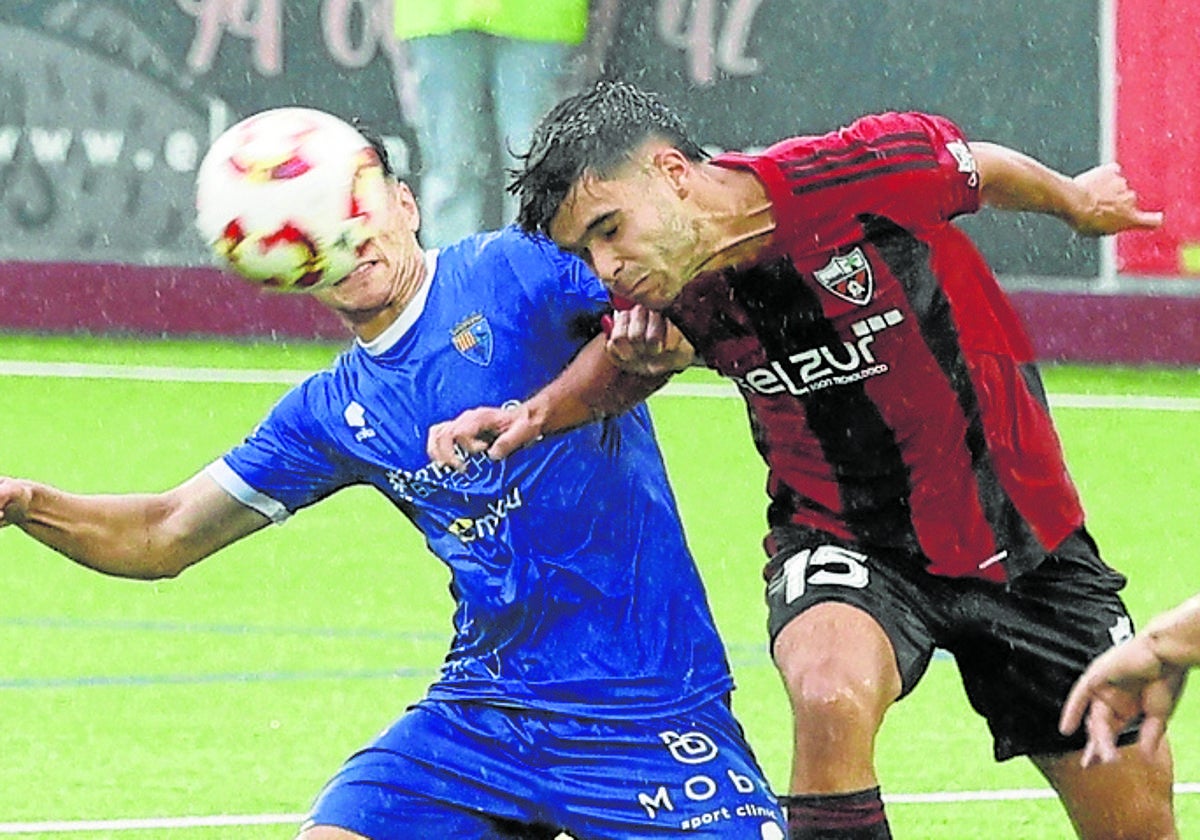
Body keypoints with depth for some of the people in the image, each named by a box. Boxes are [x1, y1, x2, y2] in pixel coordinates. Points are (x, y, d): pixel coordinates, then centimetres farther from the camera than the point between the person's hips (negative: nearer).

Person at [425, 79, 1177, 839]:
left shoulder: (869, 172, -26)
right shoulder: (667, 292, -15)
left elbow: (985, 170, -4)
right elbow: (638, 349, 10)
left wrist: (1077, 203, 16)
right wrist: (534, 416, -8)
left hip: (1025, 530, 0)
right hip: (841, 539, 0)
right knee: (831, 698, -33)